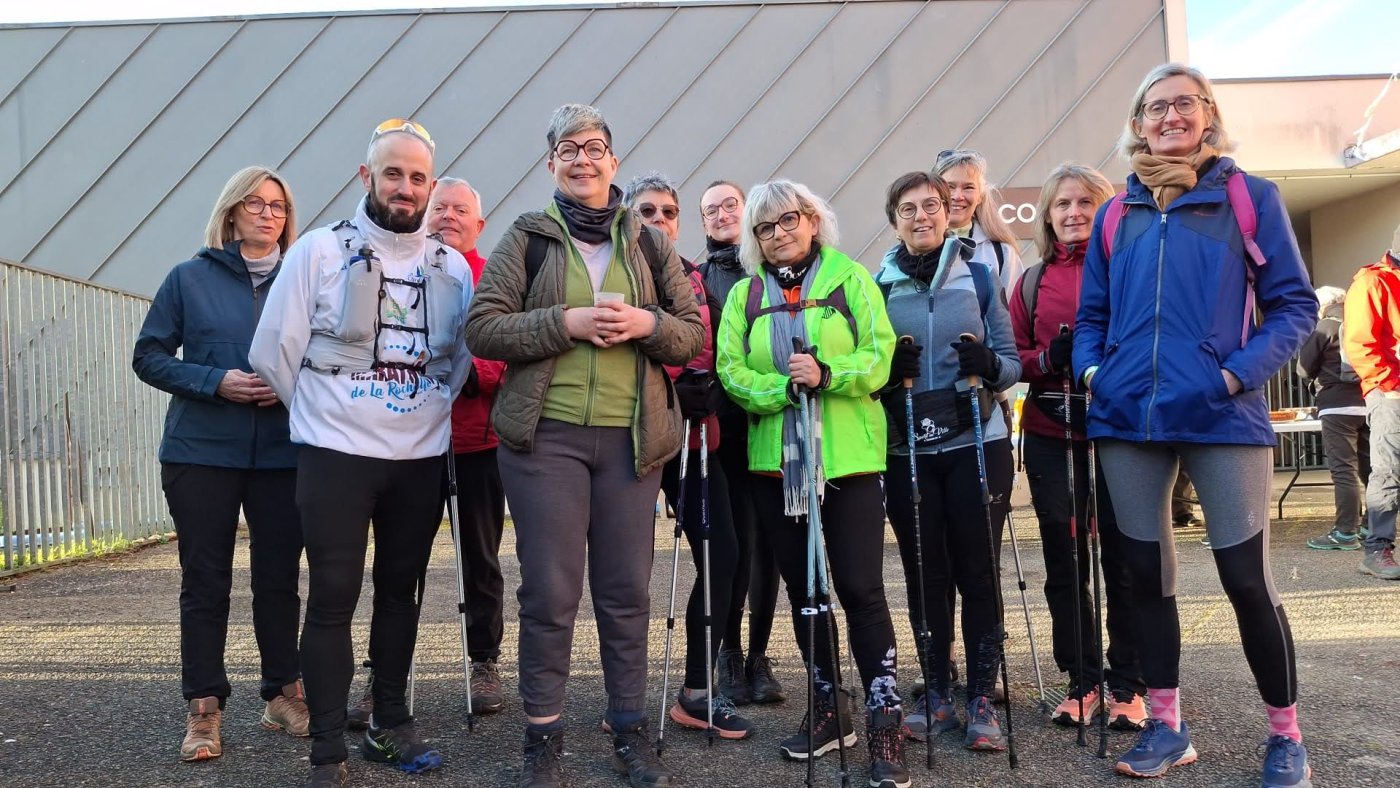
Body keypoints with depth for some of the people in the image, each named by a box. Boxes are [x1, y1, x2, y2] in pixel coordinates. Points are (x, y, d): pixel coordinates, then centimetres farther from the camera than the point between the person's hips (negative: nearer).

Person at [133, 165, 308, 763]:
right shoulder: (190, 278, 4)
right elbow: (149, 356, 3)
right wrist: (216, 382, -13)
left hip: (282, 454, 1)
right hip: (201, 453, -1)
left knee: (279, 577, 7)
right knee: (205, 580, 4)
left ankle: (283, 693, 21)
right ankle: (203, 709, 14)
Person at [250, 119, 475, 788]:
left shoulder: (453, 267, 6)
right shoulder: (320, 250, -4)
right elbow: (274, 351, -3)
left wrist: (429, 409, 10)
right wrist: (320, 413, 6)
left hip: (421, 456, 4)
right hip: (335, 454, -3)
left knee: (401, 590, 13)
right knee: (333, 598, -2)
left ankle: (390, 725, 28)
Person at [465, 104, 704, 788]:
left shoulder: (647, 242, 12)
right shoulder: (526, 237, 5)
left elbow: (693, 336, 10)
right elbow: (483, 329, -3)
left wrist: (645, 323, -10)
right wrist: (568, 322, -15)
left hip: (632, 437, 2)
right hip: (546, 436, -2)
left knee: (626, 590, 8)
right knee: (549, 591, 1)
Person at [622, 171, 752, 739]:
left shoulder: (697, 280, 15)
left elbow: (717, 356, 14)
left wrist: (708, 392, -6)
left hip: (695, 439, 5)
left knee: (721, 556, 0)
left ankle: (697, 691, 14)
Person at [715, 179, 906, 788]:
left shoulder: (849, 276, 3)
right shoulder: (744, 294, 11)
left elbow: (879, 355, -6)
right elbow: (731, 370, -1)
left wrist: (827, 374, -22)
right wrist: (784, 386, -18)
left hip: (849, 457, -4)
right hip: (775, 461, 4)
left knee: (860, 586, -7)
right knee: (801, 587, 11)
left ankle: (885, 722, 2)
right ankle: (828, 707, 26)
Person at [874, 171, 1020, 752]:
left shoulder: (979, 277, 5)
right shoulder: (878, 288, 5)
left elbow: (1010, 361, 4)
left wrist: (988, 366, -18)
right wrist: (886, 370, -14)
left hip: (976, 446, -1)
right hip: (907, 452, 1)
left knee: (977, 571, 2)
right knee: (924, 573, 7)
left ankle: (982, 699, 12)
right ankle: (936, 694, 20)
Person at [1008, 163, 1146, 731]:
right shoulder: (1032, 282, 12)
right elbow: (1015, 358, 11)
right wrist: (1050, 358, -10)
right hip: (1051, 435, 3)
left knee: (1123, 557, 1)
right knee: (1064, 561, 8)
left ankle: (1126, 685, 16)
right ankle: (1082, 681, 21)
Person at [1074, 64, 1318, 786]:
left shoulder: (1250, 197, 3)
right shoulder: (1117, 213, 12)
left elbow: (1293, 304, 1)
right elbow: (1092, 315, 17)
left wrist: (1241, 372, -12)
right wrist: (1091, 368, -1)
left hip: (1222, 418, -3)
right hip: (1127, 418, 3)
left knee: (1246, 580, -2)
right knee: (1146, 573, 9)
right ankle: (1166, 727, 24)